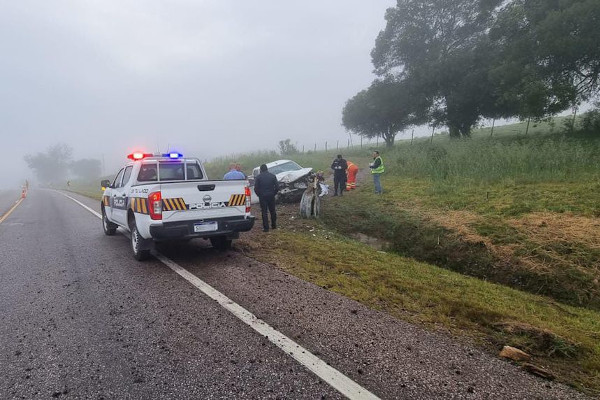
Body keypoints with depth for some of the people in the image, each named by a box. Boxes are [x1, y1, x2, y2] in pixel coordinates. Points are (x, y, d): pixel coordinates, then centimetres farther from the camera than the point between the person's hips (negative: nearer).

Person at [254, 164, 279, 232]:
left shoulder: (258, 177, -4)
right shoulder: (273, 176, 2)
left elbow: (256, 188, -6)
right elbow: (277, 187, 0)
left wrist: (259, 194, 8)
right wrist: (273, 193, 12)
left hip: (262, 196, -2)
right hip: (271, 196, 2)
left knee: (264, 212, 1)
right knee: (272, 211, 14)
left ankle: (266, 228, 0)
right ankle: (274, 225, 23)